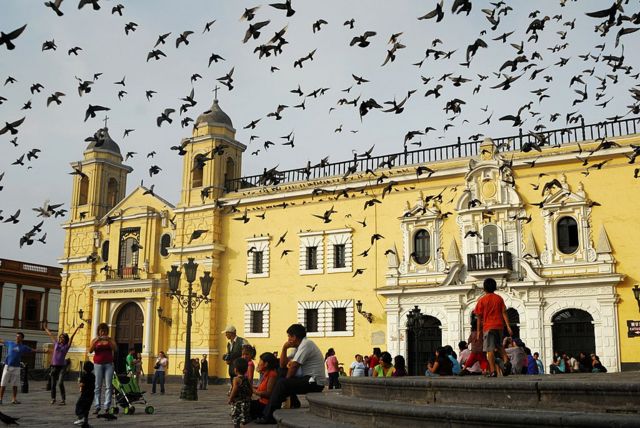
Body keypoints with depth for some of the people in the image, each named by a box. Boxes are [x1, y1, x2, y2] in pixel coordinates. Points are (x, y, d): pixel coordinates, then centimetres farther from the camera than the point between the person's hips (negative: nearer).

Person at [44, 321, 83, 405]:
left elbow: (72, 337, -7)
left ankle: (63, 400, -9)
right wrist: (46, 328, 32)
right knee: (53, 384, 9)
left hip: (62, 366, -3)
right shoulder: (56, 344, 9)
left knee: (60, 383, -13)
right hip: (54, 366, 3)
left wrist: (77, 328, -14)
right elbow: (51, 335, 19)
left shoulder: (66, 346, 1)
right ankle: (53, 398, 25)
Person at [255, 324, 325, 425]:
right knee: (280, 379, 11)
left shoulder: (306, 344, -12)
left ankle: (268, 417, -12)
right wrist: (284, 348, 4)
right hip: (308, 379, 10)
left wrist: (286, 379, -2)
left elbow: (294, 366, -17)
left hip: (314, 382, -10)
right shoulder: (299, 346, 18)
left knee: (282, 383, -18)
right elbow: (282, 365, 17)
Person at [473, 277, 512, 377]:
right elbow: (504, 313, -1)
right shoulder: (499, 298, 5)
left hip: (488, 327, -4)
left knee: (490, 349, -3)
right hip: (499, 326, 4)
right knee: (499, 346, 22)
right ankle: (506, 361, -3)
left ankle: (493, 371, -9)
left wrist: (478, 331, 4)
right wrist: (508, 326, -2)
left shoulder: (482, 300, -3)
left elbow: (479, 318, -2)